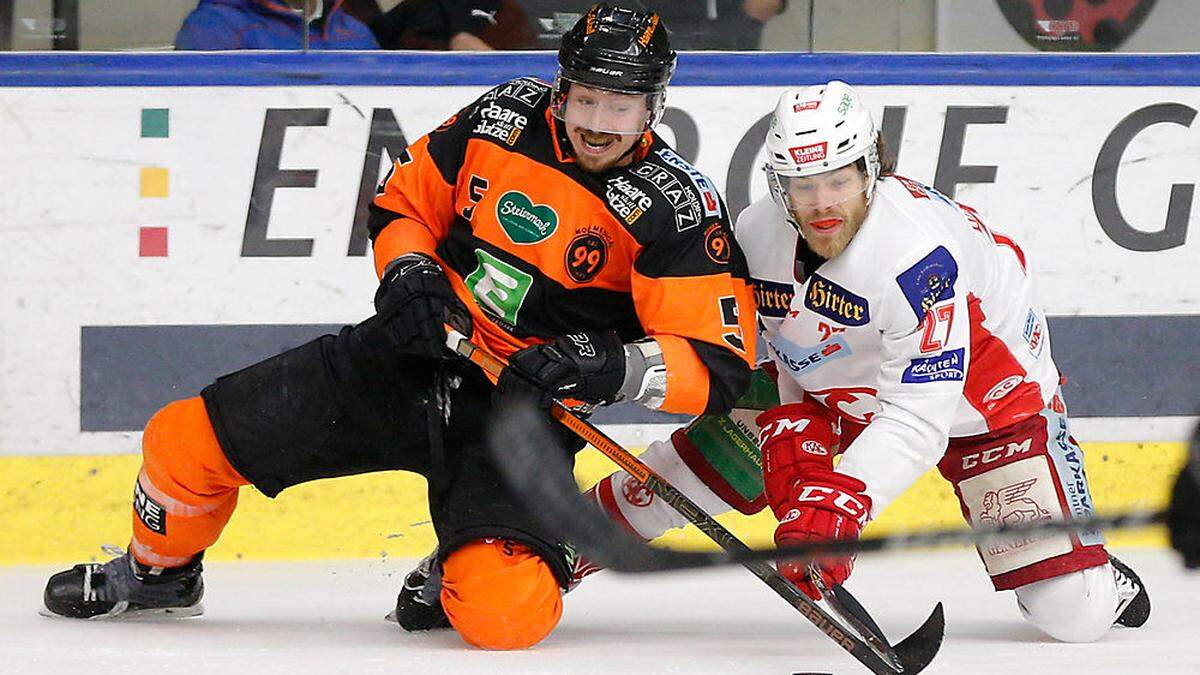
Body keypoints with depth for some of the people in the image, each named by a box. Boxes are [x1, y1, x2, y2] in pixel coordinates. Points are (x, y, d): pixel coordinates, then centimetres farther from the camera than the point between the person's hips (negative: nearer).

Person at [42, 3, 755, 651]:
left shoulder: (677, 209, -16)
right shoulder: (507, 118, -4)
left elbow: (719, 364, -19)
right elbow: (404, 201, 13)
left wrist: (611, 366, -34)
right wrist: (408, 272, -8)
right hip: (415, 357, 4)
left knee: (501, 611, -30)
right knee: (189, 440, -5)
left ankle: (479, 566, 9)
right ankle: (157, 572, 29)